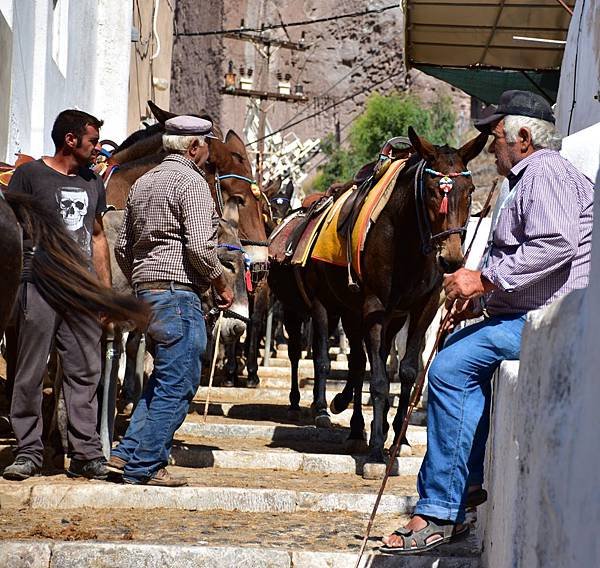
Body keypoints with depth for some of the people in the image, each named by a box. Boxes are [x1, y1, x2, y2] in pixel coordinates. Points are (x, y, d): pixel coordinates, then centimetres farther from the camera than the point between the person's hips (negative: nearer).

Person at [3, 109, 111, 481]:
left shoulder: (93, 183, 18)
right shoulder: (30, 175, 0)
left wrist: (107, 290, 19)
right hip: (38, 286, -5)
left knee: (86, 373, 3)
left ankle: (86, 454, 7)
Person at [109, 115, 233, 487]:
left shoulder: (143, 183, 17)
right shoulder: (191, 182, -10)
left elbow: (123, 247, 20)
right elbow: (201, 246, -19)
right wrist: (222, 284, -6)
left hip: (146, 290, 9)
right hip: (179, 292, -9)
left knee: (164, 379, 18)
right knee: (178, 383, -3)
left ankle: (128, 453, 13)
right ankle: (145, 466, -2)